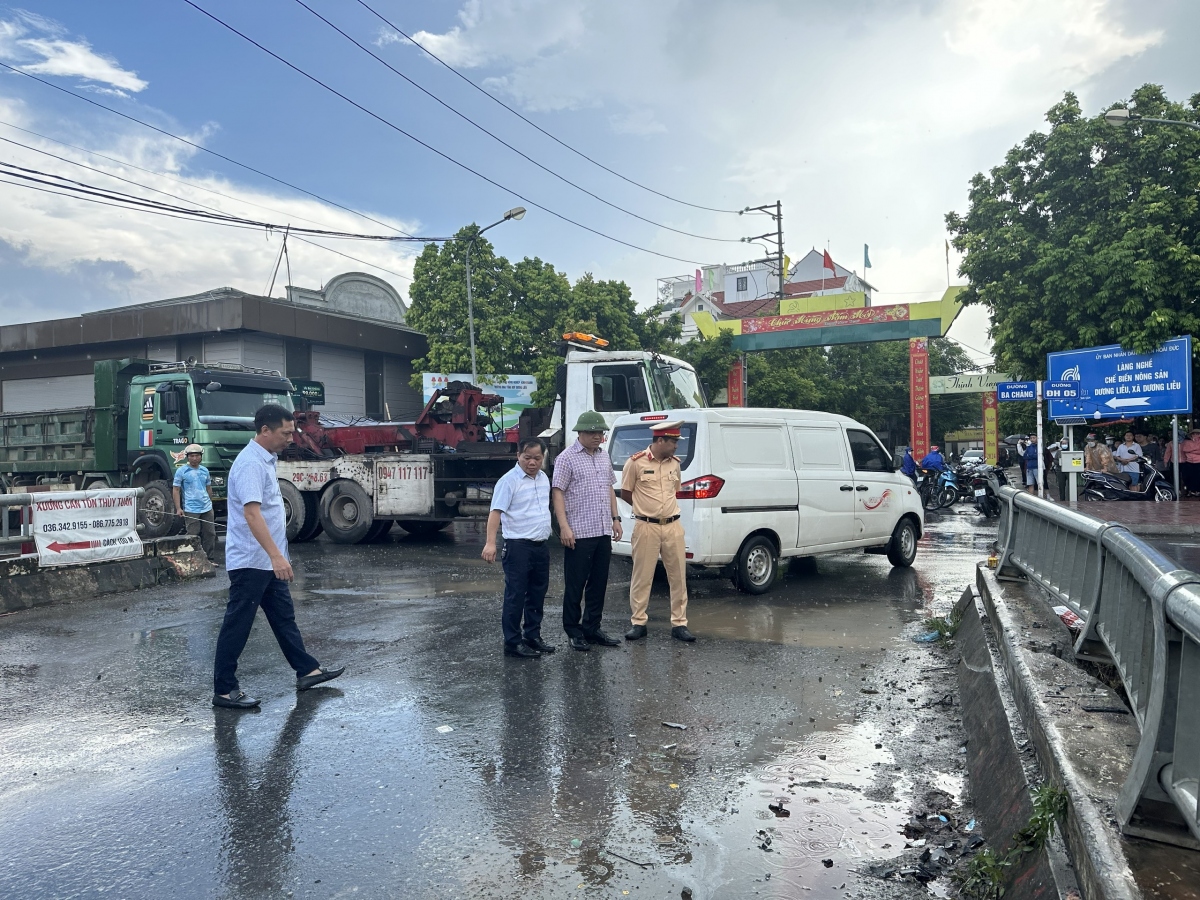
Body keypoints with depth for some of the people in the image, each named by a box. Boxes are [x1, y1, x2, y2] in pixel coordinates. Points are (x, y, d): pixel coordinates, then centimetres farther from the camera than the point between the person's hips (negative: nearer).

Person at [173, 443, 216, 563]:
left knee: (210, 535, 5)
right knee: (193, 536, -2)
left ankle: (211, 560, 11)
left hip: (207, 508, 5)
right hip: (191, 510, -5)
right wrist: (178, 508, -11)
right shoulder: (181, 471, -2)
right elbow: (175, 490, -4)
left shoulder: (205, 470, 12)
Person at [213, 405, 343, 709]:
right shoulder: (251, 463, -21)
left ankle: (306, 670, 27)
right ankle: (224, 690, 11)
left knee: (284, 617, 17)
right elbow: (251, 513, -31)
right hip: (250, 562, -10)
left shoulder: (265, 459, 11)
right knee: (237, 625, 0)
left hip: (267, 562, 10)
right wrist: (276, 555, -36)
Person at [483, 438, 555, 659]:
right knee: (515, 596, -1)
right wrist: (490, 543, -25)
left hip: (541, 546, 8)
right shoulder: (509, 480, -12)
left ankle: (533, 636, 28)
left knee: (537, 595, 15)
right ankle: (512, 643, 7)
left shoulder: (543, 478, 11)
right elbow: (496, 512, -17)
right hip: (518, 547, -7)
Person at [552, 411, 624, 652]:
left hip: (603, 532, 7)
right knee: (575, 585, 2)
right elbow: (557, 493, -11)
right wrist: (564, 526, -18)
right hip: (579, 533, -7)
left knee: (599, 583, 12)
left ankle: (592, 629, 22)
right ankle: (574, 632, 14)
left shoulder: (603, 456, 14)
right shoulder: (567, 458, -7)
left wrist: (615, 518, 16)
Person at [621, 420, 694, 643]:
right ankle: (638, 623, 15)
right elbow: (625, 494, 1)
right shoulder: (635, 462, -8)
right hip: (646, 527, -4)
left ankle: (679, 624, 15)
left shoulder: (675, 463, 8)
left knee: (678, 576, 6)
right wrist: (647, 508, 4)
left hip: (673, 526, 5)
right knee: (642, 577, 3)